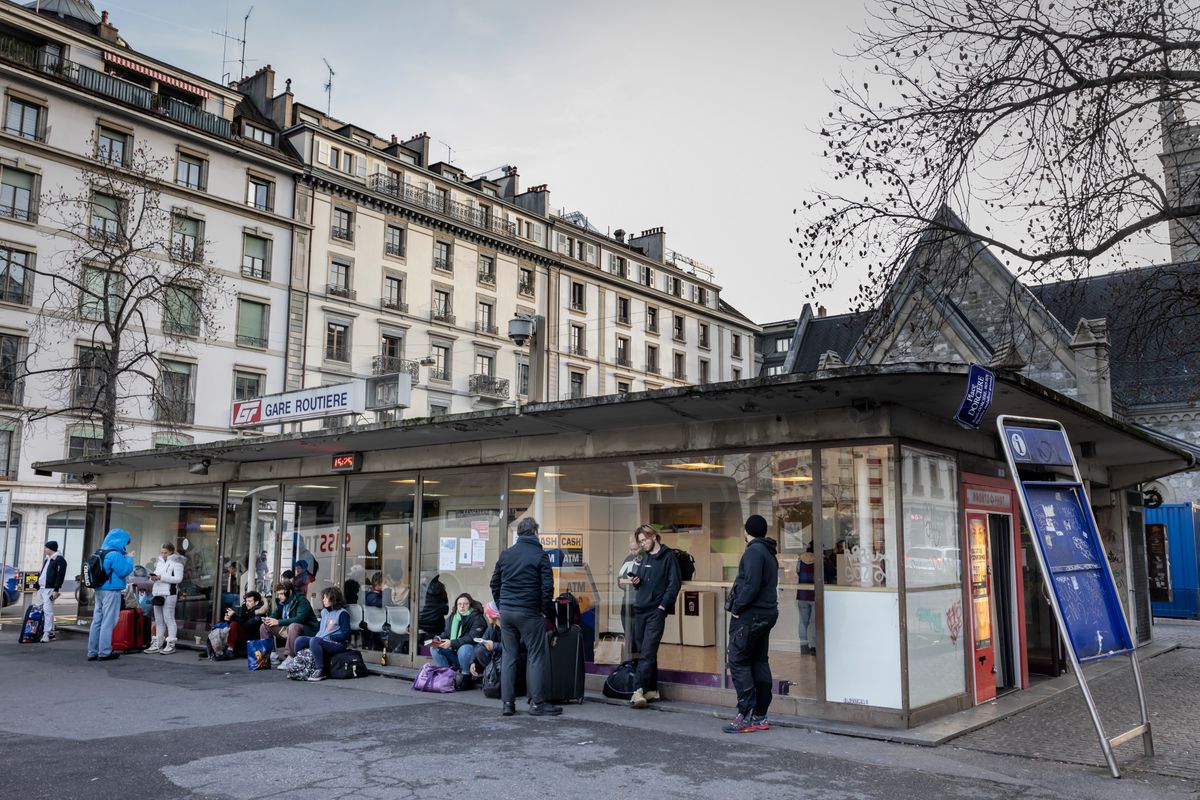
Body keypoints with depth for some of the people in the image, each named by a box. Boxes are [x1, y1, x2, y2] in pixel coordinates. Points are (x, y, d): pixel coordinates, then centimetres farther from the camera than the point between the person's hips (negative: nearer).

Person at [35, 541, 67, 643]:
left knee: (47, 610, -15)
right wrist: (38, 587, 20)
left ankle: (47, 633, -17)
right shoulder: (47, 560, 22)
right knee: (40, 610, 10)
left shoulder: (59, 560, -8)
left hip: (49, 589, -10)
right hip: (41, 588, 10)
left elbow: (60, 575, -16)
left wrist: (56, 590, -22)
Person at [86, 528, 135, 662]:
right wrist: (129, 558, -2)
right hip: (111, 591, -9)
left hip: (99, 590, 9)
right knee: (108, 622, -4)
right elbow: (124, 571, -16)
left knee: (97, 620, 12)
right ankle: (104, 652, -1)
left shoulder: (101, 552, 14)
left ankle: (92, 652, 16)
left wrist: (125, 558, 18)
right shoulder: (114, 554, -16)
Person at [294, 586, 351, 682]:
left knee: (314, 641, -33)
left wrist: (330, 637, -16)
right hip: (320, 640, 8)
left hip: (336, 644, -8)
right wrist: (316, 636, 4)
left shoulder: (342, 613, -6)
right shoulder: (324, 612, 20)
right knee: (299, 640, -8)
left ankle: (320, 671, -32)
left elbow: (346, 634, -11)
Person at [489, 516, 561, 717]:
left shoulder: (505, 555, 9)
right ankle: (537, 703, 2)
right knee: (536, 656, 2)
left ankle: (507, 702, 11)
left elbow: (494, 583, 13)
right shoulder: (540, 556, -6)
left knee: (509, 656, 11)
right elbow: (547, 587, -11)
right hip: (529, 613, -5)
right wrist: (546, 610, 2)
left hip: (506, 611, 5)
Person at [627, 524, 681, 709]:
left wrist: (663, 605, -13)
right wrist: (635, 581, 2)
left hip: (656, 611, -7)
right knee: (644, 651, 9)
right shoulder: (643, 558, 17)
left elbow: (674, 584, -8)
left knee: (647, 653, -12)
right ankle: (652, 690, 17)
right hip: (640, 610, 7)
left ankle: (639, 690, -17)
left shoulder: (668, 557, -3)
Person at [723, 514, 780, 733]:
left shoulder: (754, 551, -13)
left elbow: (751, 585, -22)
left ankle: (746, 715, -8)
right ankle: (760, 716, 14)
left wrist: (737, 608, -13)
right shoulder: (769, 553, 16)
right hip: (767, 614, 10)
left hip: (750, 615, -10)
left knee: (737, 661, -6)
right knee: (759, 662, 11)